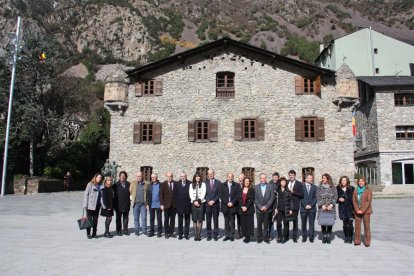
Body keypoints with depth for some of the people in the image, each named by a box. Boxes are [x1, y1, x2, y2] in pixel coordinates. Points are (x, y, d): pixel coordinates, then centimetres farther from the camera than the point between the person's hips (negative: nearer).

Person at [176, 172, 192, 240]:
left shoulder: (190, 183, -2)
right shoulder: (177, 184, 3)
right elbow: (175, 194, 3)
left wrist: (191, 201, -5)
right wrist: (176, 202, -2)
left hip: (187, 205, -1)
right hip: (179, 205, 1)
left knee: (187, 221, 7)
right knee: (180, 221, 7)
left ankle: (186, 234, 15)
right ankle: (180, 234, 15)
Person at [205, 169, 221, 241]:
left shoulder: (218, 182, 3)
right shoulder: (206, 183, 7)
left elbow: (219, 193, -2)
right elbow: (204, 193, 4)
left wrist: (213, 201, -9)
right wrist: (208, 201, -8)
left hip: (216, 204, -1)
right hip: (208, 204, 1)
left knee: (216, 220, 3)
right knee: (208, 221, 3)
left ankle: (216, 235, 9)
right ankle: (209, 235, 10)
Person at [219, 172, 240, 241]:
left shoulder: (237, 185, 4)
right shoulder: (222, 185, 7)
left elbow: (238, 195, -2)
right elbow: (221, 195, 0)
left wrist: (232, 203, -12)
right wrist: (227, 203, -9)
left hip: (233, 206, -1)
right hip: (225, 206, 1)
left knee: (232, 221, 1)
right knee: (226, 221, 6)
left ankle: (231, 236, 7)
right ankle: (227, 235, 11)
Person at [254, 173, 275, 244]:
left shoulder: (270, 187, 2)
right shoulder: (256, 187, 4)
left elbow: (272, 198, -2)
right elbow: (255, 199, 1)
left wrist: (266, 206, -9)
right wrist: (260, 207, -9)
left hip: (267, 209, 0)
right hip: (259, 209, 1)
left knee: (266, 225, 5)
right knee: (259, 225, 5)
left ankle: (266, 238, 14)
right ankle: (259, 238, 15)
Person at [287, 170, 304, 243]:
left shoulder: (299, 184, 0)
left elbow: (302, 194, -7)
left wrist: (293, 192, -14)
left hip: (295, 205, -2)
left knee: (295, 221, 4)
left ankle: (294, 236, 12)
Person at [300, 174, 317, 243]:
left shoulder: (314, 187, 10)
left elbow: (315, 198, 4)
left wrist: (311, 205, -8)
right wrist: (305, 205, -10)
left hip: (312, 208, 1)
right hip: (303, 208, -1)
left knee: (311, 223, 2)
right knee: (304, 224, 4)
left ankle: (311, 237, 9)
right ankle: (304, 237, 12)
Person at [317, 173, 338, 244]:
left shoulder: (333, 187, 7)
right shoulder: (319, 187, 7)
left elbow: (335, 196, 3)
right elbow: (318, 197, 2)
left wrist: (331, 205, -8)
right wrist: (322, 205, -8)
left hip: (331, 208, 0)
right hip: (322, 208, 0)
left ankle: (329, 236, 9)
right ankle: (324, 236, 7)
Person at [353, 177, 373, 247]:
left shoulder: (368, 190, -2)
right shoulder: (355, 190, 9)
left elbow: (369, 201, -8)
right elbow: (354, 201, 6)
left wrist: (363, 210, -13)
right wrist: (357, 210, -7)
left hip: (366, 211, -3)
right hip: (357, 211, 3)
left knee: (367, 226, -1)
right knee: (357, 225, 2)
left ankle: (367, 241, 7)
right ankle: (357, 240, 10)